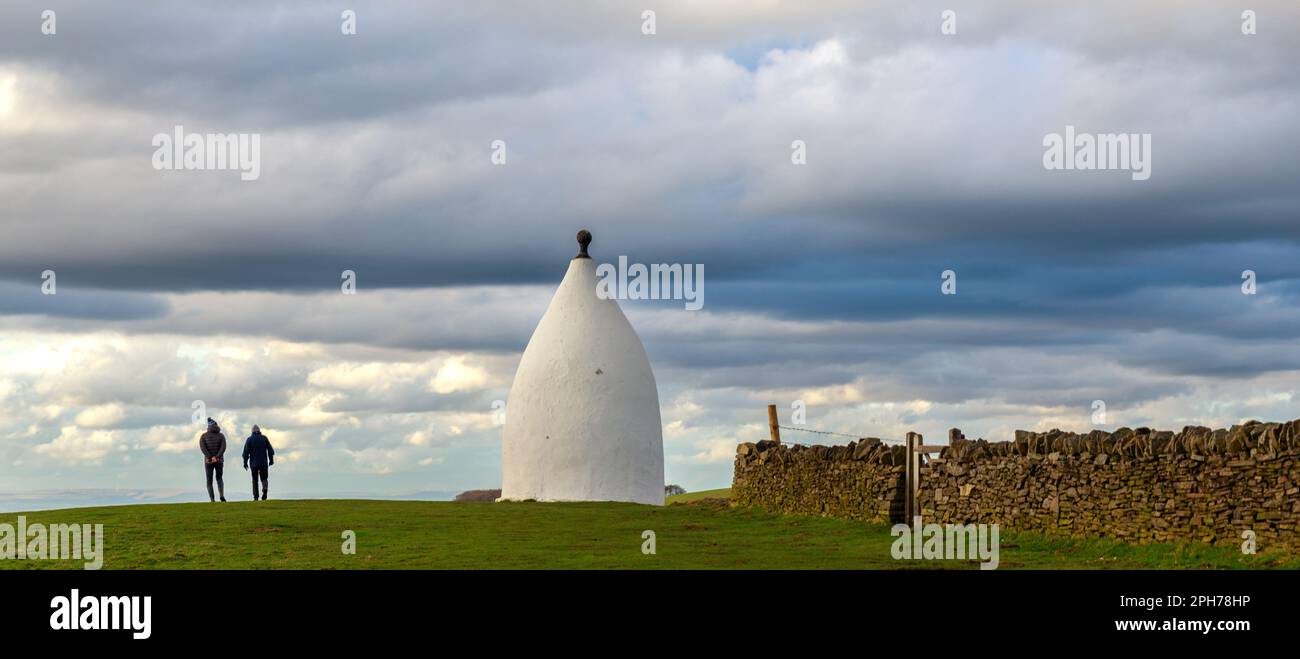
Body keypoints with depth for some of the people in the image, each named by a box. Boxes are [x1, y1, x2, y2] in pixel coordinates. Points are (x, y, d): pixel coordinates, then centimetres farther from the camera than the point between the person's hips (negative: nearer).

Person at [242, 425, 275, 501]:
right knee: (264, 478, 10)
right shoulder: (264, 438, 3)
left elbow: (246, 452, -5)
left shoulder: (249, 439, -1)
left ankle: (255, 496, 2)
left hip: (254, 463, -1)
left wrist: (245, 462, 1)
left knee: (255, 480, 8)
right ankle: (264, 489, -21)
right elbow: (270, 450, 4)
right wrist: (271, 460, 13)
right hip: (264, 463, 1)